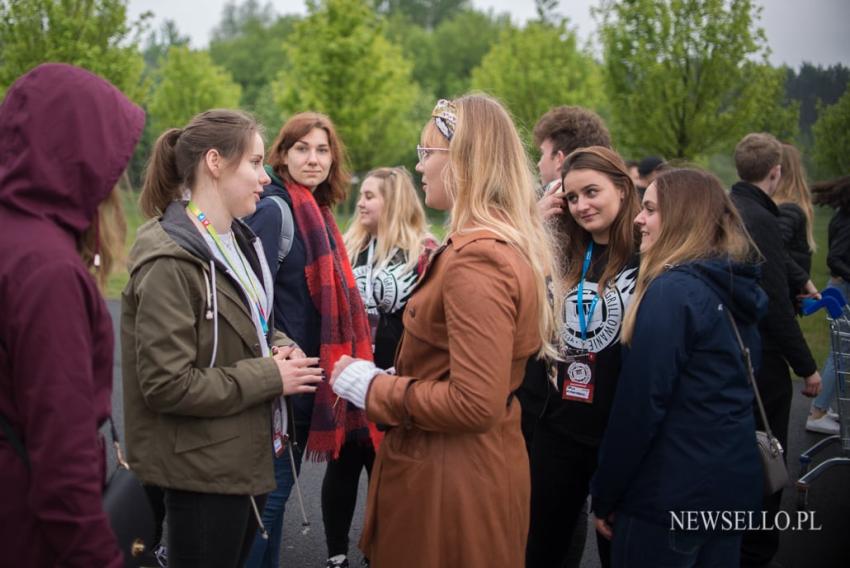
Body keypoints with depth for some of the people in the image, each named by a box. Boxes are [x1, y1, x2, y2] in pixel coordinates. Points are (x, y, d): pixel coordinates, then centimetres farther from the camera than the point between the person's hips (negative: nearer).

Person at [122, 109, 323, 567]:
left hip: (241, 457, 9)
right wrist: (270, 377, -19)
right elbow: (167, 384, -25)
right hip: (201, 470, -9)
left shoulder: (237, 242, 7)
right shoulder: (171, 262, -22)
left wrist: (279, 347, -1)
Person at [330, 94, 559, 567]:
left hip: (447, 478, -9)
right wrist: (387, 379, 10)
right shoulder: (514, 245, 7)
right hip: (486, 464, 9)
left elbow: (475, 404, -27)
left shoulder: (476, 260, -23)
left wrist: (371, 388, -15)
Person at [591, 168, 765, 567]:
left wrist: (604, 496, -10)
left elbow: (640, 402, -19)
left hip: (671, 493, -8)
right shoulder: (734, 288, 8)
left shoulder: (673, 290, -18)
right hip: (734, 483, 8)